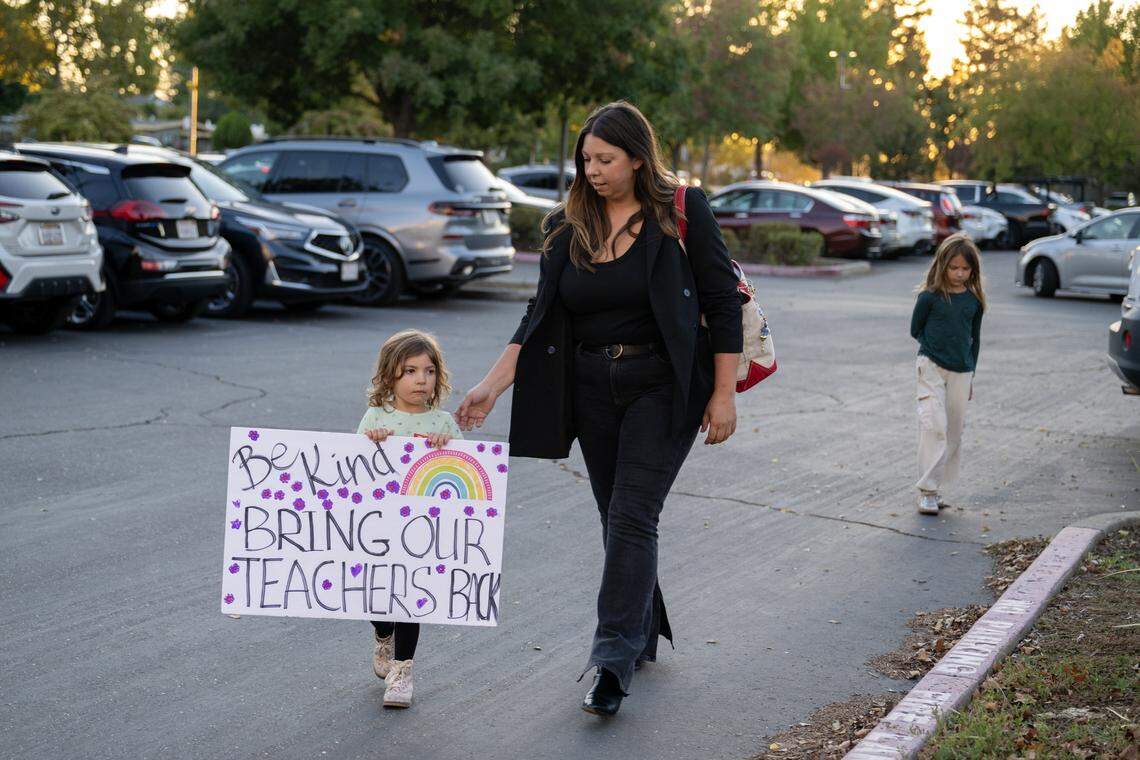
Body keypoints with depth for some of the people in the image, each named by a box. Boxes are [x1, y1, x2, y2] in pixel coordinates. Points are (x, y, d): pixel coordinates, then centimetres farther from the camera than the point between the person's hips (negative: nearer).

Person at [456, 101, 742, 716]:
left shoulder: (683, 213, -7)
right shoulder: (566, 226, 5)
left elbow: (722, 302, -5)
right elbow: (540, 314, 5)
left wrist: (724, 393, -9)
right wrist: (494, 385, -5)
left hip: (662, 386, -5)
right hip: (592, 389, 5)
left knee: (632, 515, -12)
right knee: (618, 518, 10)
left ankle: (613, 657, -13)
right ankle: (645, 633, 27)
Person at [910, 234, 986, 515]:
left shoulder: (975, 300, 6)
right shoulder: (930, 296, -6)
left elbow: (975, 338, 14)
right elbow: (915, 330, 4)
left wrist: (970, 374, 13)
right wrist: (937, 347, -3)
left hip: (961, 373, 5)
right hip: (931, 367, -5)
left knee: (954, 431, 7)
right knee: (934, 425, -15)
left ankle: (935, 488, 16)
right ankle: (927, 490, -12)